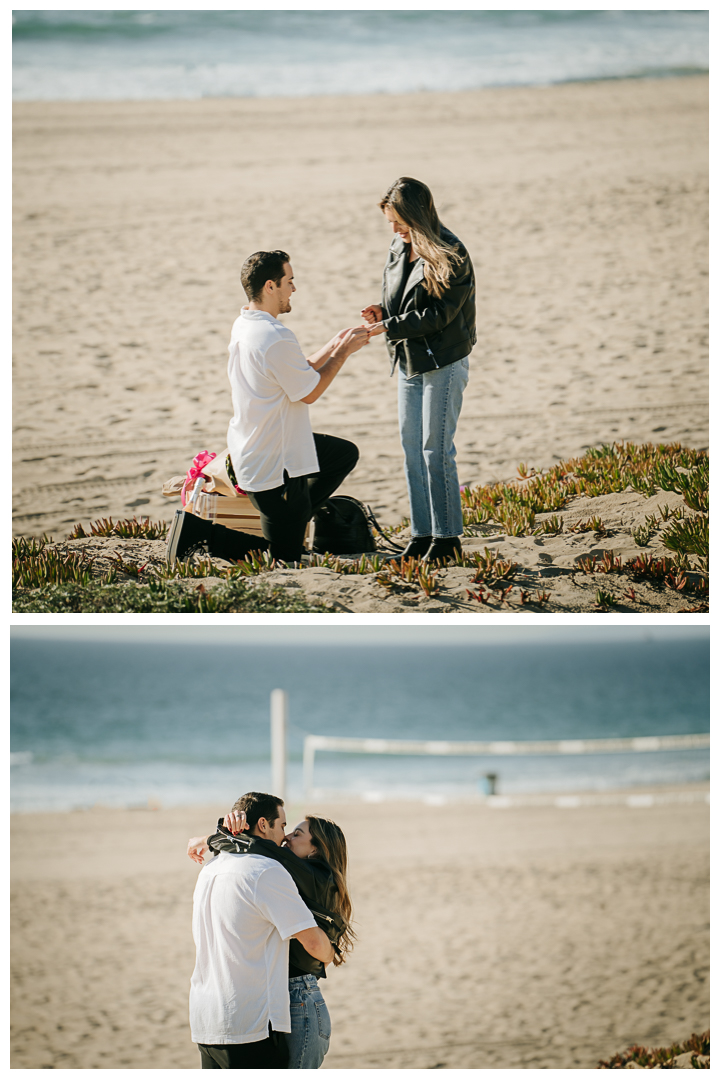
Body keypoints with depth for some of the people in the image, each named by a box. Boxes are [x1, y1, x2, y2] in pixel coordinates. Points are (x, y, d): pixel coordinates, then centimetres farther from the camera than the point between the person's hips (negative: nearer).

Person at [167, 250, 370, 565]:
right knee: (284, 559, 2)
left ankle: (290, 522, 21)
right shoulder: (277, 338, -27)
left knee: (345, 454, 25)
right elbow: (309, 392, -15)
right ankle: (199, 532, -4)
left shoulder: (243, 326, 4)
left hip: (249, 451, 10)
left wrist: (335, 344, 11)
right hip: (273, 466, -10)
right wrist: (342, 352, -5)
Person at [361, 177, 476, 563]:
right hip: (408, 363, 8)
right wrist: (382, 313, -4)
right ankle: (422, 534, 16)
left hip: (443, 364, -8)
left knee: (436, 448, -6)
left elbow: (440, 314, -20)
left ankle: (447, 537, 2)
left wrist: (388, 327, -22)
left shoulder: (450, 256, -16)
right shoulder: (398, 250, 7)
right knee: (412, 448, 9)